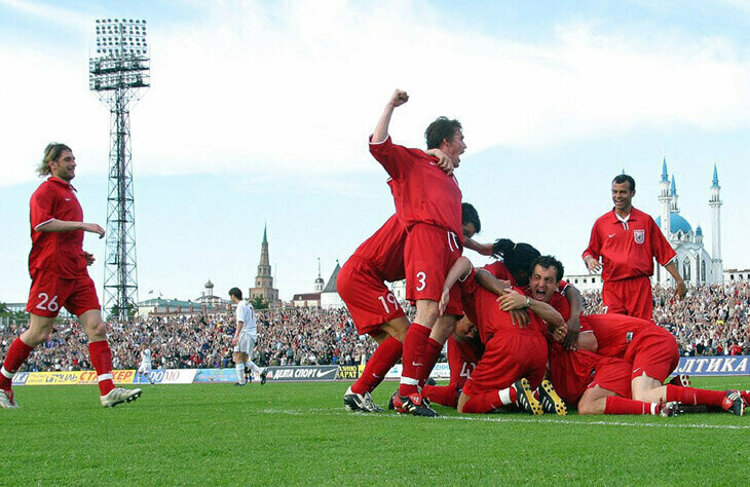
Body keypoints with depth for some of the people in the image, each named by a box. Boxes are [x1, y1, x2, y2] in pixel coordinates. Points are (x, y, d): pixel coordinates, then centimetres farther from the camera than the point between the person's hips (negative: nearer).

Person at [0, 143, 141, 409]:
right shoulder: (46, 190, -2)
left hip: (77, 273, 8)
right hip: (51, 272, -8)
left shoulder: (69, 192, 24)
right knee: (38, 334, -3)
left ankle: (108, 391, -13)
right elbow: (41, 223, -20)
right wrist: (81, 225, -21)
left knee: (97, 327, -6)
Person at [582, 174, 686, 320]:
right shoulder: (601, 223, 10)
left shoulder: (646, 221, 10)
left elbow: (664, 253, 12)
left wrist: (679, 280, 9)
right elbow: (590, 252, 18)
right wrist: (589, 260, -7)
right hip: (613, 288, 0)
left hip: (641, 287, 0)